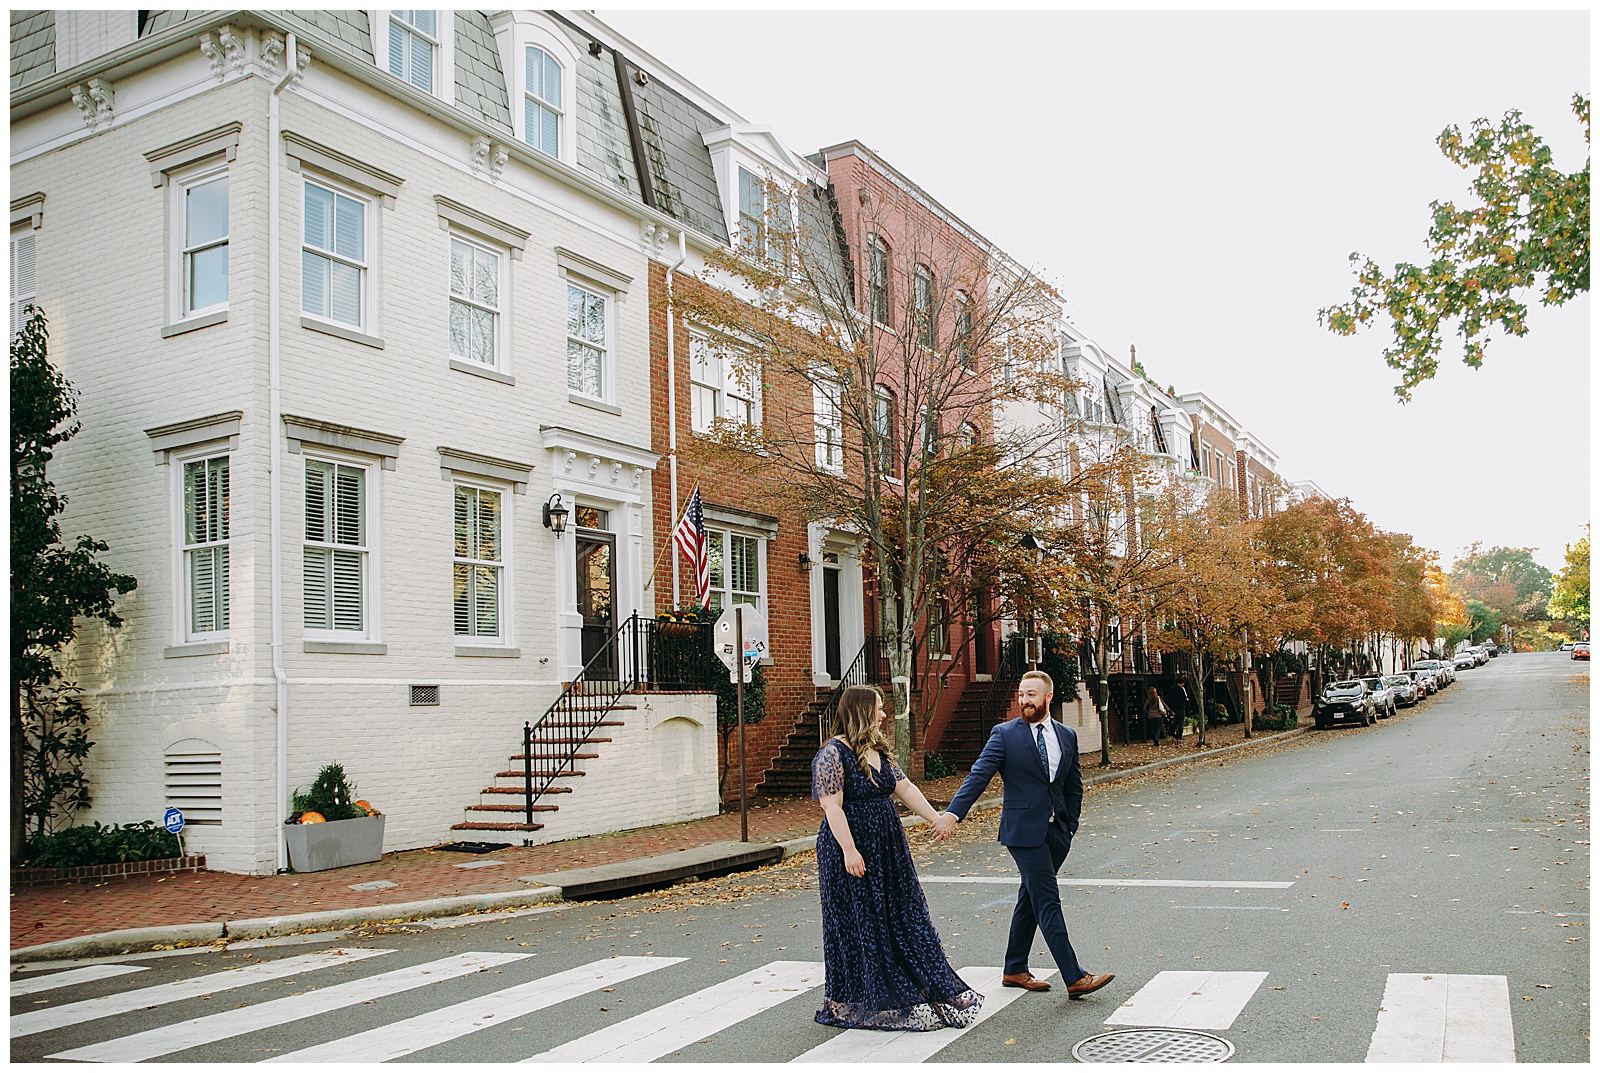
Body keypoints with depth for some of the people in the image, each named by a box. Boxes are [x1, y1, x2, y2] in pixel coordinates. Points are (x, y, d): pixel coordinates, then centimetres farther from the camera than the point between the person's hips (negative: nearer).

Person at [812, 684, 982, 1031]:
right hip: (853, 850, -8)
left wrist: (935, 818, 8)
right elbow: (832, 807, -21)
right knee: (861, 922, 2)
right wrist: (849, 850, -24)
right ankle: (861, 1001, 16)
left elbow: (905, 787, 14)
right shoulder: (833, 754, -16)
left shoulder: (879, 751, 10)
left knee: (904, 915, 12)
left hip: (887, 848, 8)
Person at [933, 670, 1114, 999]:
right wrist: (953, 813, -23)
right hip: (1024, 831, -5)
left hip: (1056, 832, 5)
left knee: (1031, 898, 13)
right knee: (1048, 901, -8)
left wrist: (1069, 827, 10)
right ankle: (1075, 978, -6)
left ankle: (1015, 970, 25)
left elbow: (1074, 787, 17)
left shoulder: (1067, 736, 10)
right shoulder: (1004, 734, -5)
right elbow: (978, 775, -12)